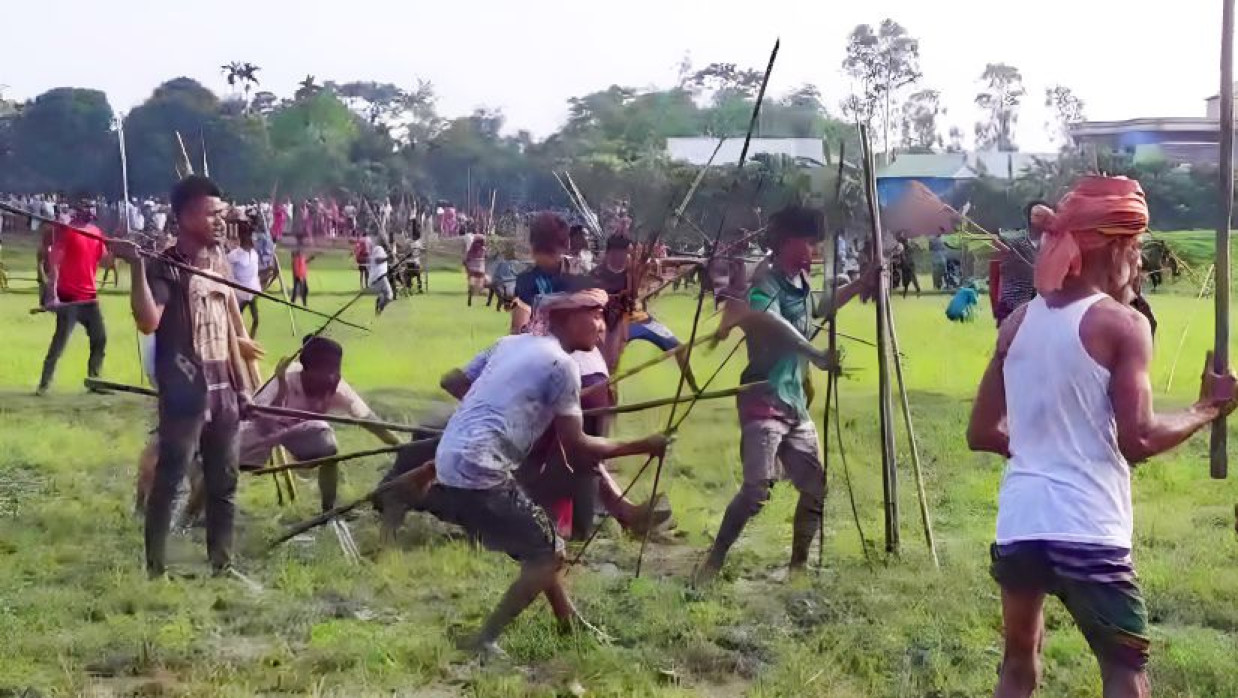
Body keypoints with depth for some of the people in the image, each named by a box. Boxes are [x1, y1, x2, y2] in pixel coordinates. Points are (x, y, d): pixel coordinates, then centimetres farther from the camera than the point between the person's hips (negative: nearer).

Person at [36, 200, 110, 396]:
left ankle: (94, 379, 22)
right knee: (60, 341, -8)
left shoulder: (96, 232, 10)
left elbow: (104, 258, 19)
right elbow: (54, 263, -14)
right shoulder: (65, 231, -11)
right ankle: (44, 384, -1)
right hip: (68, 297, -7)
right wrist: (52, 294, -21)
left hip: (90, 297, 7)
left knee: (100, 338, 10)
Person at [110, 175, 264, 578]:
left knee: (223, 483, 12)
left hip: (223, 390, 8)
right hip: (184, 393, -8)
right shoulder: (166, 268, -11)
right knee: (169, 481, -6)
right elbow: (147, 322, -26)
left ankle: (222, 565, 22)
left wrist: (240, 370, 27)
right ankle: (155, 568, 0)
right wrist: (136, 267, -34)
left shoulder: (218, 261, 13)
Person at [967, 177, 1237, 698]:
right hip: (1087, 532, -5)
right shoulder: (1121, 323, -7)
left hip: (1019, 524, 5)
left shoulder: (1018, 322, 10)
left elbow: (981, 434, 14)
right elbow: (1137, 440, -13)